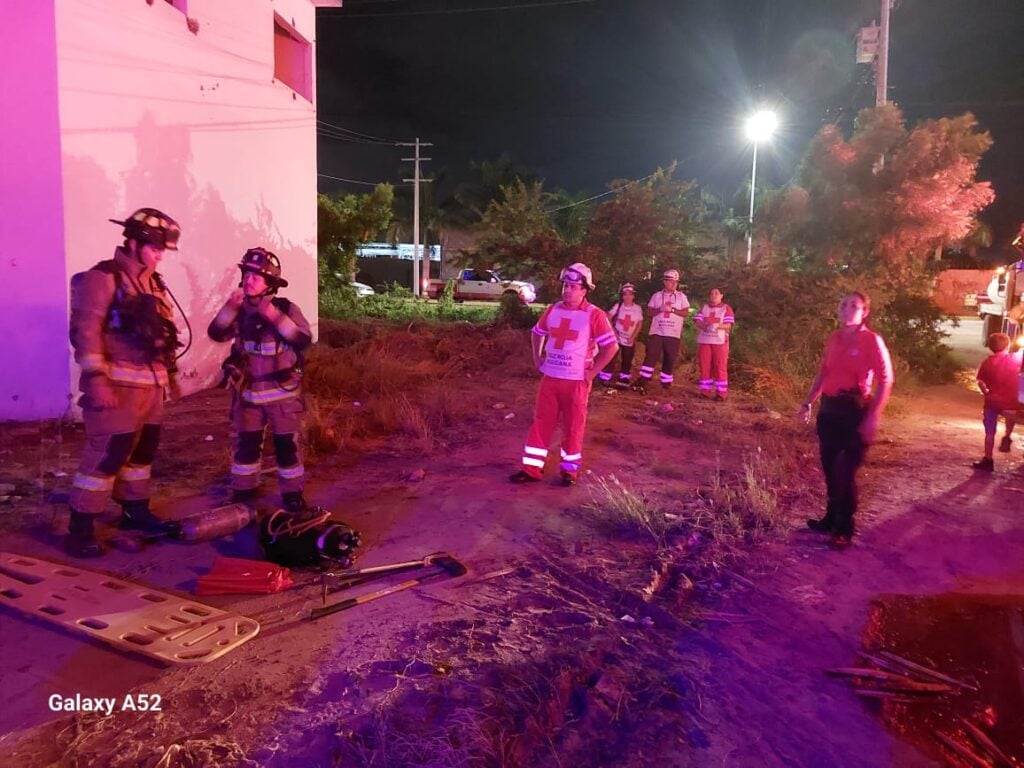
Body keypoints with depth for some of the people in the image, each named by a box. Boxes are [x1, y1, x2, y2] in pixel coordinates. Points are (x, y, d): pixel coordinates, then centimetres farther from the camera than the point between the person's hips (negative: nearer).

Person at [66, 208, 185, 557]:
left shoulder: (153, 283, 16)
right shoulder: (103, 278, -9)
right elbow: (86, 331, -16)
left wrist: (167, 372, 22)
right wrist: (96, 380, -22)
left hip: (151, 383, 8)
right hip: (119, 384, -8)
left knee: (143, 450, 15)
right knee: (106, 453, -8)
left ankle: (135, 510, 31)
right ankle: (79, 530, 0)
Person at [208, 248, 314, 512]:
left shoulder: (286, 308, -10)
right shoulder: (240, 310, 2)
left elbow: (304, 340, -21)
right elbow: (216, 334, -7)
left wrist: (277, 318, -29)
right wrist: (230, 308, -20)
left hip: (282, 391, -4)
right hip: (248, 391, 4)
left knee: (286, 444, 5)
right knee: (246, 443, 13)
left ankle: (292, 493, 18)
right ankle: (243, 489, 28)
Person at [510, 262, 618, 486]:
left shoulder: (594, 315, -11)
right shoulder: (553, 310, 5)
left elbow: (611, 347, -11)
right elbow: (537, 333, 22)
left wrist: (592, 372, -11)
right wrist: (537, 358, 12)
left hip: (576, 381, -4)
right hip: (550, 378, 5)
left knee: (573, 426, 5)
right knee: (541, 422, 7)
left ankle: (570, 470, 19)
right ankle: (532, 469, 14)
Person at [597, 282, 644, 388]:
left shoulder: (638, 308, -4)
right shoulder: (618, 306, -6)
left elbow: (640, 323, 0)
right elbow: (608, 318, -3)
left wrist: (633, 337, -7)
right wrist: (613, 330, -11)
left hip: (629, 339, 2)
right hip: (616, 337, -2)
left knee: (627, 360, 8)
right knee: (611, 357, -4)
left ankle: (624, 379, 20)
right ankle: (605, 378, 3)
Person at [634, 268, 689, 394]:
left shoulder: (681, 296, 6)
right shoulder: (657, 296, 8)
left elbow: (686, 312, -1)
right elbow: (649, 312, 5)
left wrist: (672, 309, -13)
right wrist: (660, 309, -13)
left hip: (673, 334, 0)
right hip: (656, 332, 0)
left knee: (670, 359, 3)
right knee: (651, 356, -8)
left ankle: (666, 382, 12)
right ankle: (642, 382, -11)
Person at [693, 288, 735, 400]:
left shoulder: (726, 308, 4)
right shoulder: (704, 307, 15)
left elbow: (728, 325, -6)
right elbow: (697, 321, 4)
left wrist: (717, 326, -25)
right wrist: (703, 325, -19)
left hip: (720, 341, -3)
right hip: (704, 340, 3)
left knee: (720, 367, -5)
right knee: (705, 366, 3)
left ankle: (721, 392, -3)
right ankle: (705, 390, 9)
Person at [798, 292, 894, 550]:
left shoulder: (872, 340, -11)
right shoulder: (834, 338, 8)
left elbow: (886, 380, -13)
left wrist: (873, 417, -19)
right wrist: (808, 402, 16)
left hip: (855, 411, -6)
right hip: (829, 408, 6)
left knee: (845, 472, -4)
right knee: (830, 468, 13)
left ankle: (845, 530, 9)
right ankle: (832, 518, 28)